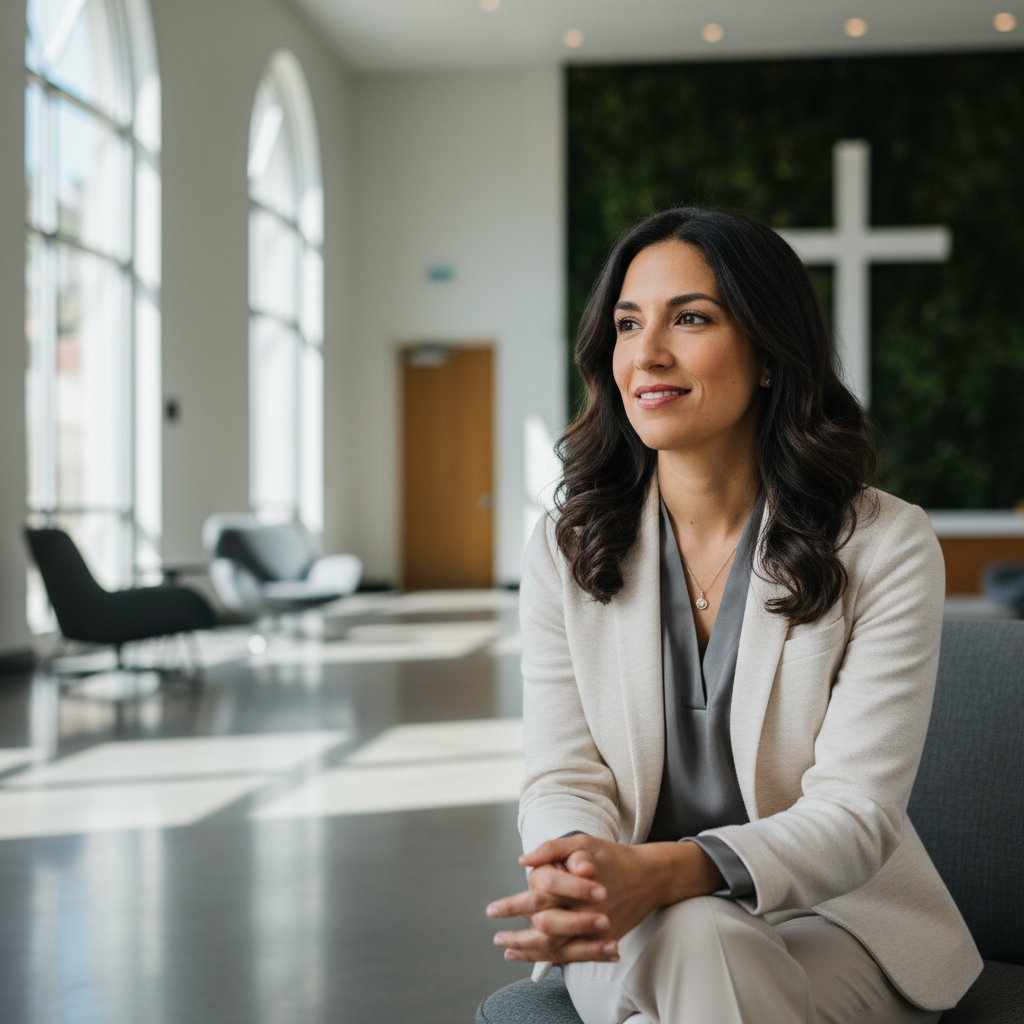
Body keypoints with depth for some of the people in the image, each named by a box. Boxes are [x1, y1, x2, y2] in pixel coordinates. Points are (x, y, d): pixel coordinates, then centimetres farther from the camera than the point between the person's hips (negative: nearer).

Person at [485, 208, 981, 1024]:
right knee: (686, 942, -34)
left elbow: (855, 812, -15)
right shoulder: (564, 551, 0)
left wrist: (663, 871, -34)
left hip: (838, 922, -1)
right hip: (636, 930, 2)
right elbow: (565, 776, -3)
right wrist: (576, 878, -30)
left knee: (707, 951, -35)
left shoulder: (888, 548, -9)